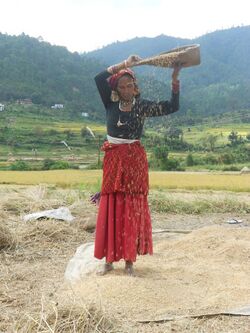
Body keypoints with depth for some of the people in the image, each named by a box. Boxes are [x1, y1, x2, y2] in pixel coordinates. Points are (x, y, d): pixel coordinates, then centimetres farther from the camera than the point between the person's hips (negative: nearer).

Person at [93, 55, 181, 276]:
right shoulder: (110, 103, 3)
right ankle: (110, 258, 13)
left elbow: (172, 107, -7)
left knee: (133, 210, 2)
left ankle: (130, 260, 10)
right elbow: (99, 78, -11)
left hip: (135, 161, -1)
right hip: (113, 160, 1)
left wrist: (175, 79, -16)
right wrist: (124, 64, -15)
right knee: (111, 209, 3)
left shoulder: (143, 106, 1)